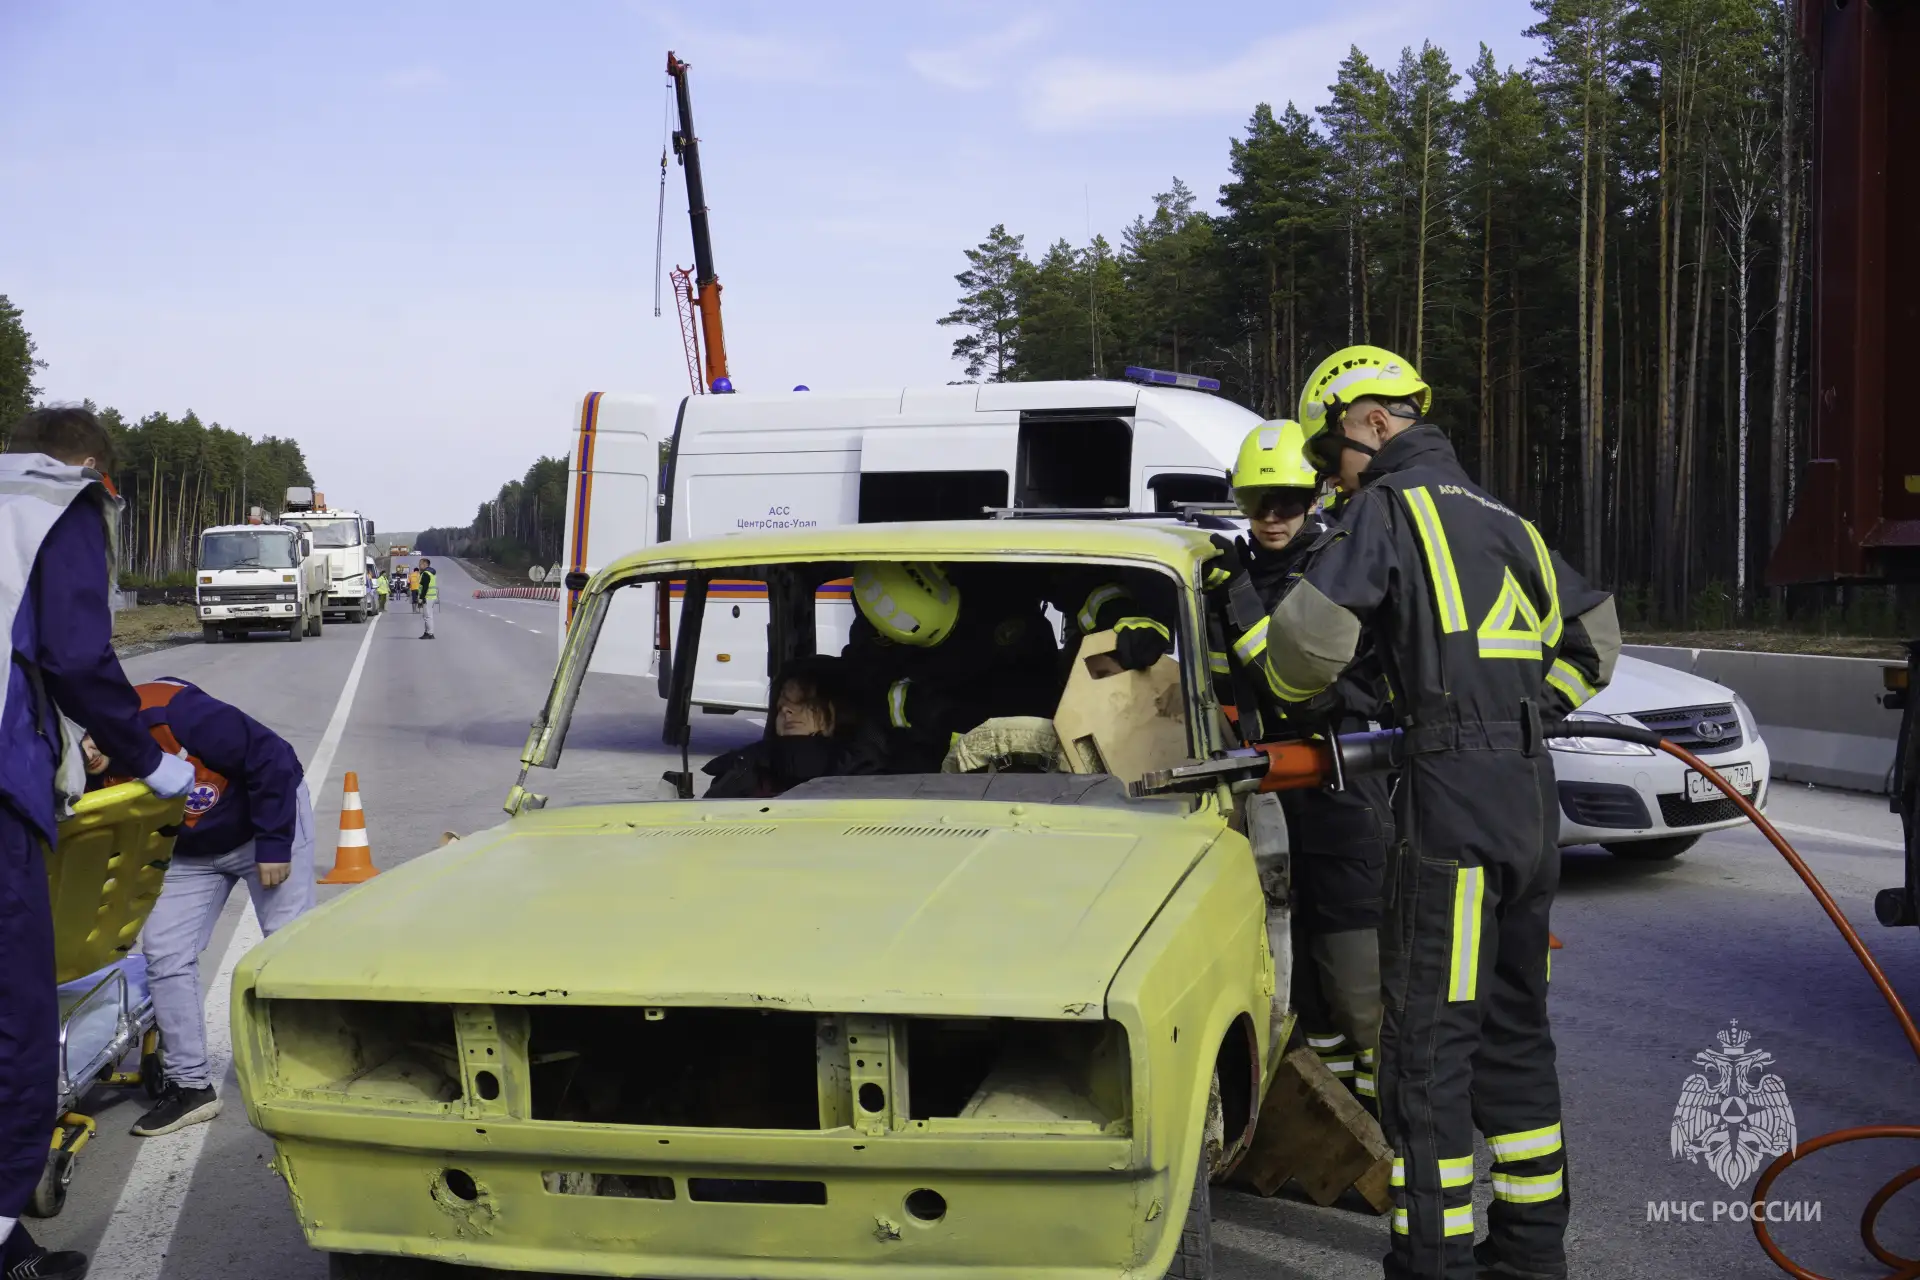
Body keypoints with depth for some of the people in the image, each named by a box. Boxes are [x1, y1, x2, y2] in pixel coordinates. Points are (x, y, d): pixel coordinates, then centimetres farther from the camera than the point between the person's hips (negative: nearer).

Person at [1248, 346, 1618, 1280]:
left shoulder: (1391, 507, -3)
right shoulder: (1501, 520, 22)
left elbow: (1313, 633, -14)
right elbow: (1594, 637, 27)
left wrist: (1291, 691, 7)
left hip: (1451, 798, -8)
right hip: (1530, 798, 8)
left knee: (1428, 1038, -4)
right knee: (1513, 1023, 16)